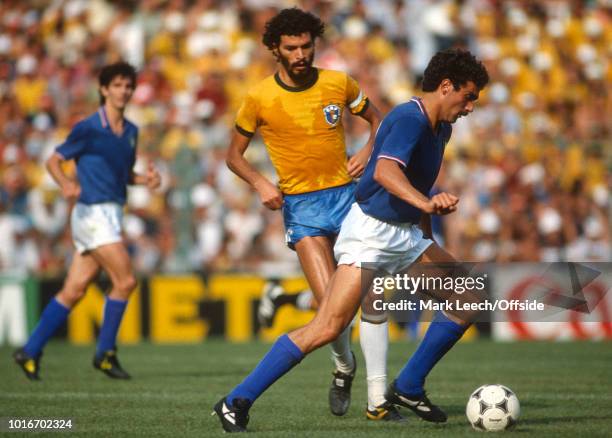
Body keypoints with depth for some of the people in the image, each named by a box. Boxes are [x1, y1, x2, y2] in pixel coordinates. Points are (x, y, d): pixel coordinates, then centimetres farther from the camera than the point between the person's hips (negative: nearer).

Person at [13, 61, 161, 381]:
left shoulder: (131, 131, 13)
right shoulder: (88, 129, -8)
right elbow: (54, 160, -4)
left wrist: (146, 179, 2)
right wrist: (65, 183, -24)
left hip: (111, 216, 7)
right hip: (93, 212, -7)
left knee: (74, 290, 6)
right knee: (125, 280, -13)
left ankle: (31, 352, 12)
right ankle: (105, 353, -1)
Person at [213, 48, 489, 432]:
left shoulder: (440, 128, 12)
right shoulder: (409, 119, -19)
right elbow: (385, 172, -38)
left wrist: (428, 240, 32)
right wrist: (426, 202, -54)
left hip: (407, 235, 10)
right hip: (370, 231, -10)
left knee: (467, 304, 4)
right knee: (328, 328, -18)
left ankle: (408, 388, 15)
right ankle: (236, 403, -12)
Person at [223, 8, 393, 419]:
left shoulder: (338, 83, 0)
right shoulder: (259, 97, -4)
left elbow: (377, 120, 16)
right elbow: (234, 155, 7)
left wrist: (367, 152, -4)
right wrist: (261, 184, -11)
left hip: (347, 195, 2)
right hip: (301, 205, -2)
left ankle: (379, 400, -1)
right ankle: (344, 370, 17)